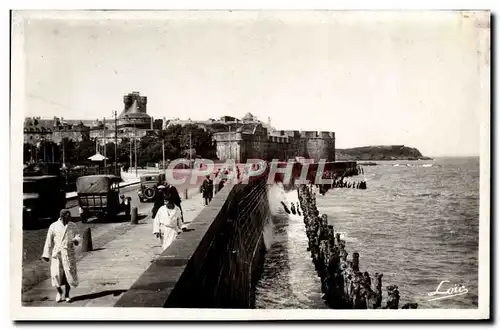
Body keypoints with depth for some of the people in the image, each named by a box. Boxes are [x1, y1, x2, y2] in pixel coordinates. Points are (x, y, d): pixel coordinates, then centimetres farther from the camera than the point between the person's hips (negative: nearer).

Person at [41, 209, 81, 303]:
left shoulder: (73, 226, 3)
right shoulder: (53, 226, -2)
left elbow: (78, 237, 6)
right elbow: (49, 241, 2)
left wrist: (76, 240, -19)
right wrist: (46, 255, 2)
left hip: (69, 253, 1)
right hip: (57, 253, -1)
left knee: (69, 273, 1)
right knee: (56, 274, -6)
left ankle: (67, 294, 18)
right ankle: (59, 291, 23)